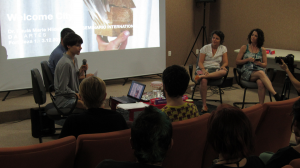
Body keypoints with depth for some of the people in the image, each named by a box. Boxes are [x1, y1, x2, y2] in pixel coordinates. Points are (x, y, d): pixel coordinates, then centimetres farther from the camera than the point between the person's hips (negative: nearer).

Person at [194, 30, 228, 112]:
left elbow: (226, 62, 8)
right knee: (203, 80, -38)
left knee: (224, 71, -36)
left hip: (216, 70, 2)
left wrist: (223, 66, -17)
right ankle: (204, 105, -31)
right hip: (204, 68, -2)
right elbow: (200, 62, 1)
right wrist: (203, 70, -20)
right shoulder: (205, 48, 7)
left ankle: (201, 76, -42)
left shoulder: (223, 48, 13)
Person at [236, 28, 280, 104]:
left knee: (260, 83, -38)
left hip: (259, 70, 2)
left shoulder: (262, 50, 16)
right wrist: (248, 59, -6)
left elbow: (265, 65, 16)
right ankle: (276, 95, -48)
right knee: (261, 73, -38)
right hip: (247, 72, -2)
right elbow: (237, 61, 10)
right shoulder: (244, 48, 13)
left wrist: (259, 63, -8)